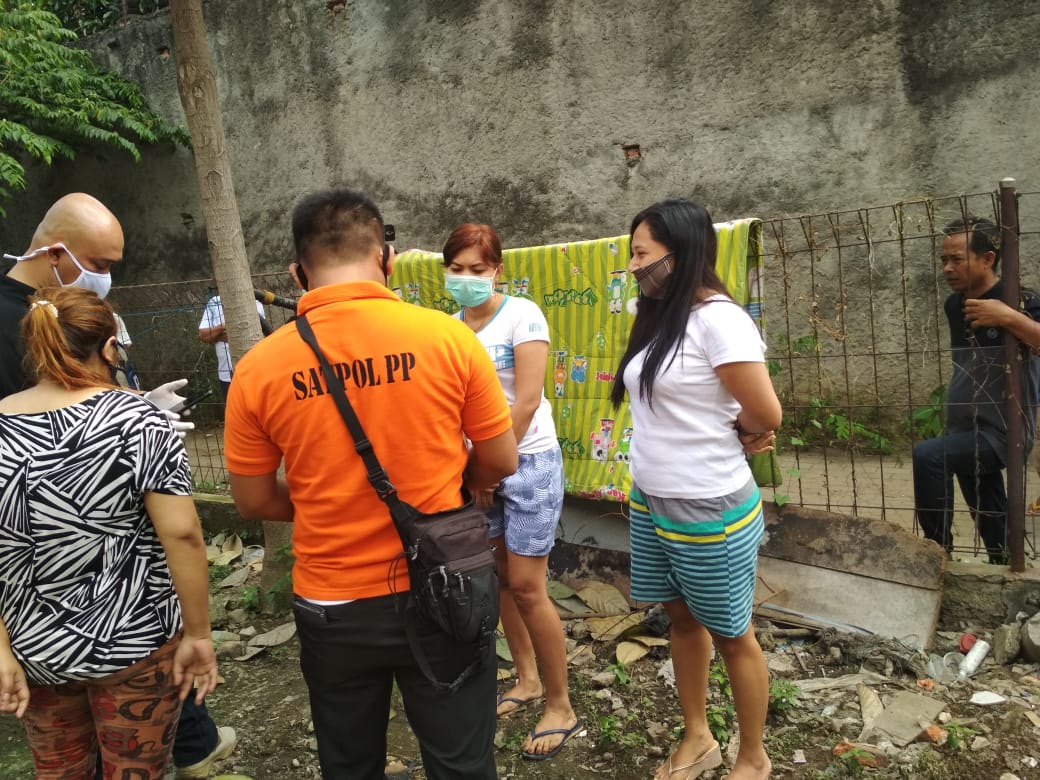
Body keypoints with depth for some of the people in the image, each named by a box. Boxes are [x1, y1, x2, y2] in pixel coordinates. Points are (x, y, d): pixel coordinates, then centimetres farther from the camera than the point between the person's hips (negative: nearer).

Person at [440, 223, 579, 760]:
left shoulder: (522, 315, -11)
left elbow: (526, 401, -16)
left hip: (527, 461, -6)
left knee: (526, 586, -3)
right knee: (498, 578, 13)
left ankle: (560, 707, 14)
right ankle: (527, 679, 34)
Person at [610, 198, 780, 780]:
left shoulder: (717, 318, -20)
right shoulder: (660, 318, 6)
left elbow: (766, 415, -20)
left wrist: (731, 432, 0)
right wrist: (731, 430, -2)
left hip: (710, 511, -8)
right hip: (650, 502, 8)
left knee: (731, 635, 12)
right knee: (683, 620, 21)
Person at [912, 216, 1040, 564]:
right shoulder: (954, 305, 5)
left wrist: (1009, 317, -37)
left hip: (1003, 432, -7)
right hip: (965, 430, 8)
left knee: (926, 456, -27)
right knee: (989, 519, 17)